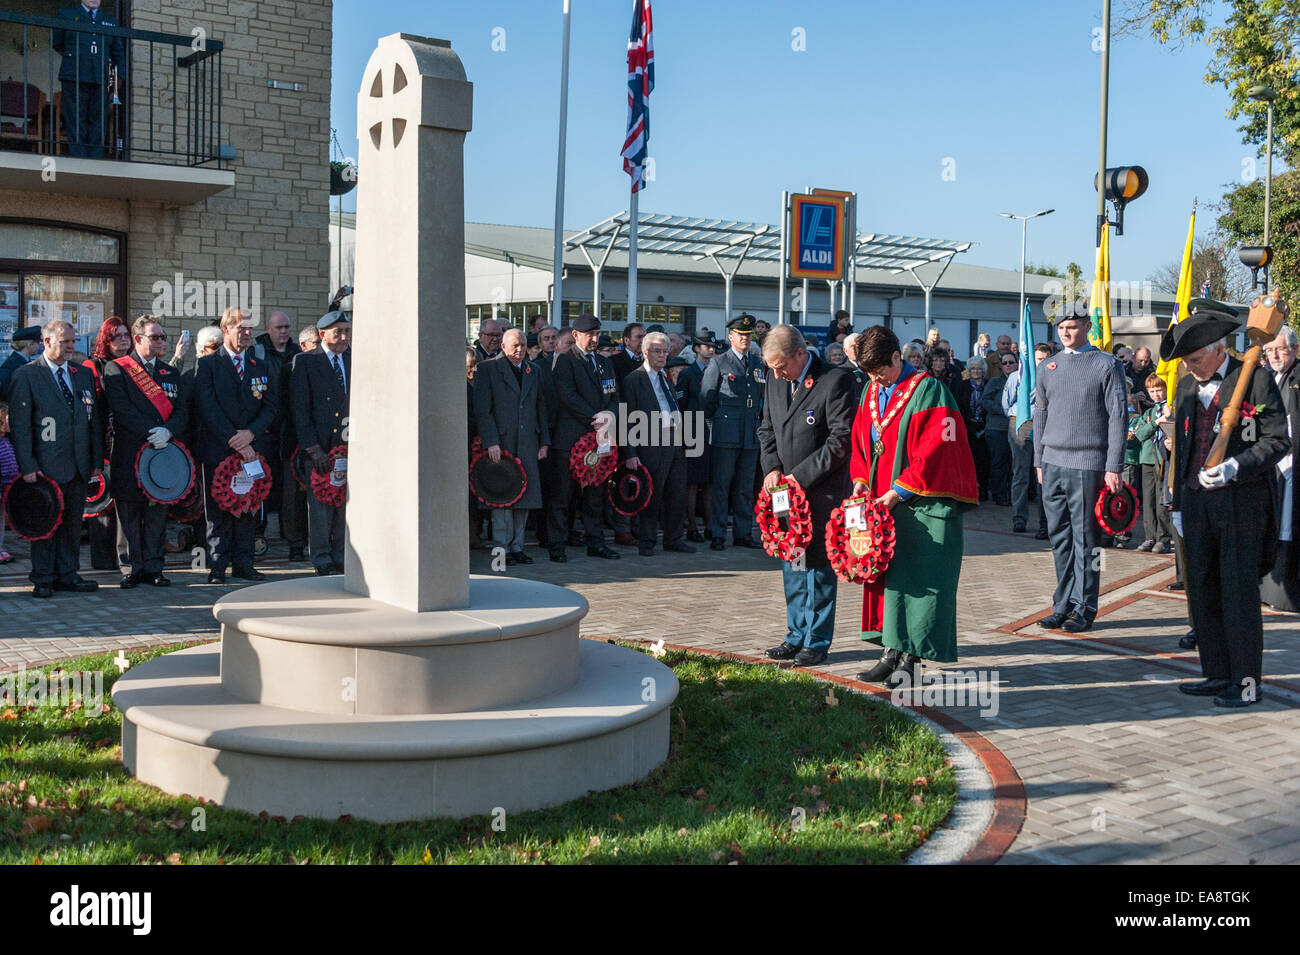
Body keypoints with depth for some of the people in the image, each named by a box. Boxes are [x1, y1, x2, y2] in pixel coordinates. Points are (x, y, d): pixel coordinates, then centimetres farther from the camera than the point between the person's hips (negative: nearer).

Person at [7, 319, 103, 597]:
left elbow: (94, 420, 13)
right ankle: (43, 579, 11)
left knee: (72, 522, 10)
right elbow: (19, 424, -7)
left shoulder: (84, 374, 12)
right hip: (46, 467, -5)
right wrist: (27, 465, -13)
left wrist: (97, 460, 8)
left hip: (79, 466, 5)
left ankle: (67, 574, 19)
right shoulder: (26, 375, -3)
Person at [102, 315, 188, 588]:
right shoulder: (116, 369, 2)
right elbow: (121, 409, -10)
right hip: (129, 453, -4)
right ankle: (131, 570, 8)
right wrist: (152, 432, -16)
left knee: (158, 512, 6)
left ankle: (153, 568, 14)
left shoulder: (171, 372, 17)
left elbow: (183, 410, 7)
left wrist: (168, 431, -13)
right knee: (129, 513, 1)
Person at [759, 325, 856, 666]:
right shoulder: (774, 382, 9)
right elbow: (766, 429, 18)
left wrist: (801, 475, -16)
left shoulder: (835, 381, -13)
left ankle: (817, 642, 8)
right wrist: (772, 468, 0)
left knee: (818, 565, -1)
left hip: (822, 491, -7)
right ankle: (797, 635, 24)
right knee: (791, 565, 12)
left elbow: (841, 439, -16)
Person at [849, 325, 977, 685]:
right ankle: (893, 652, 15)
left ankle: (912, 659, 0)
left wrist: (898, 492, -15)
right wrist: (861, 478, 3)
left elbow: (934, 453, -16)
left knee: (916, 580, -5)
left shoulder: (928, 392, -11)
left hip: (922, 505, -7)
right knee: (886, 573, 8)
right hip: (883, 503, 7)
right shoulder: (872, 393, 12)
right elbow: (861, 441, 20)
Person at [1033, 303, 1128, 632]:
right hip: (1053, 465, 5)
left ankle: (1083, 608, 8)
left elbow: (1119, 416, -4)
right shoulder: (1048, 367, 13)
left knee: (1085, 539, 0)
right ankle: (1063, 604, 16)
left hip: (1088, 465, -5)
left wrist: (1113, 467, -9)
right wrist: (1039, 461, 13)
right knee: (1059, 537, 8)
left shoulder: (1107, 365, -1)